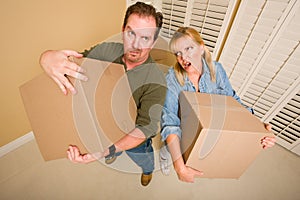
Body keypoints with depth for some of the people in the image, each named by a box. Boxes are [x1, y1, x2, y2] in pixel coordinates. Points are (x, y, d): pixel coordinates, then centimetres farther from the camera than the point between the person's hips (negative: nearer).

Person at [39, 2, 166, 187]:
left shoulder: (156, 81, -35)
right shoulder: (105, 51, -22)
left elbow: (146, 128, -34)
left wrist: (108, 150, -46)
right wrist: (48, 58, -40)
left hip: (132, 138, -3)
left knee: (143, 160, 32)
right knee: (114, 152, 39)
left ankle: (148, 169, 71)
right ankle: (116, 155, 79)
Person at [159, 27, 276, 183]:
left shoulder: (216, 70, -12)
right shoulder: (172, 78, -25)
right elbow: (170, 122, -32)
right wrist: (180, 168, -38)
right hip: (182, 129, -3)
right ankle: (165, 152, 15)